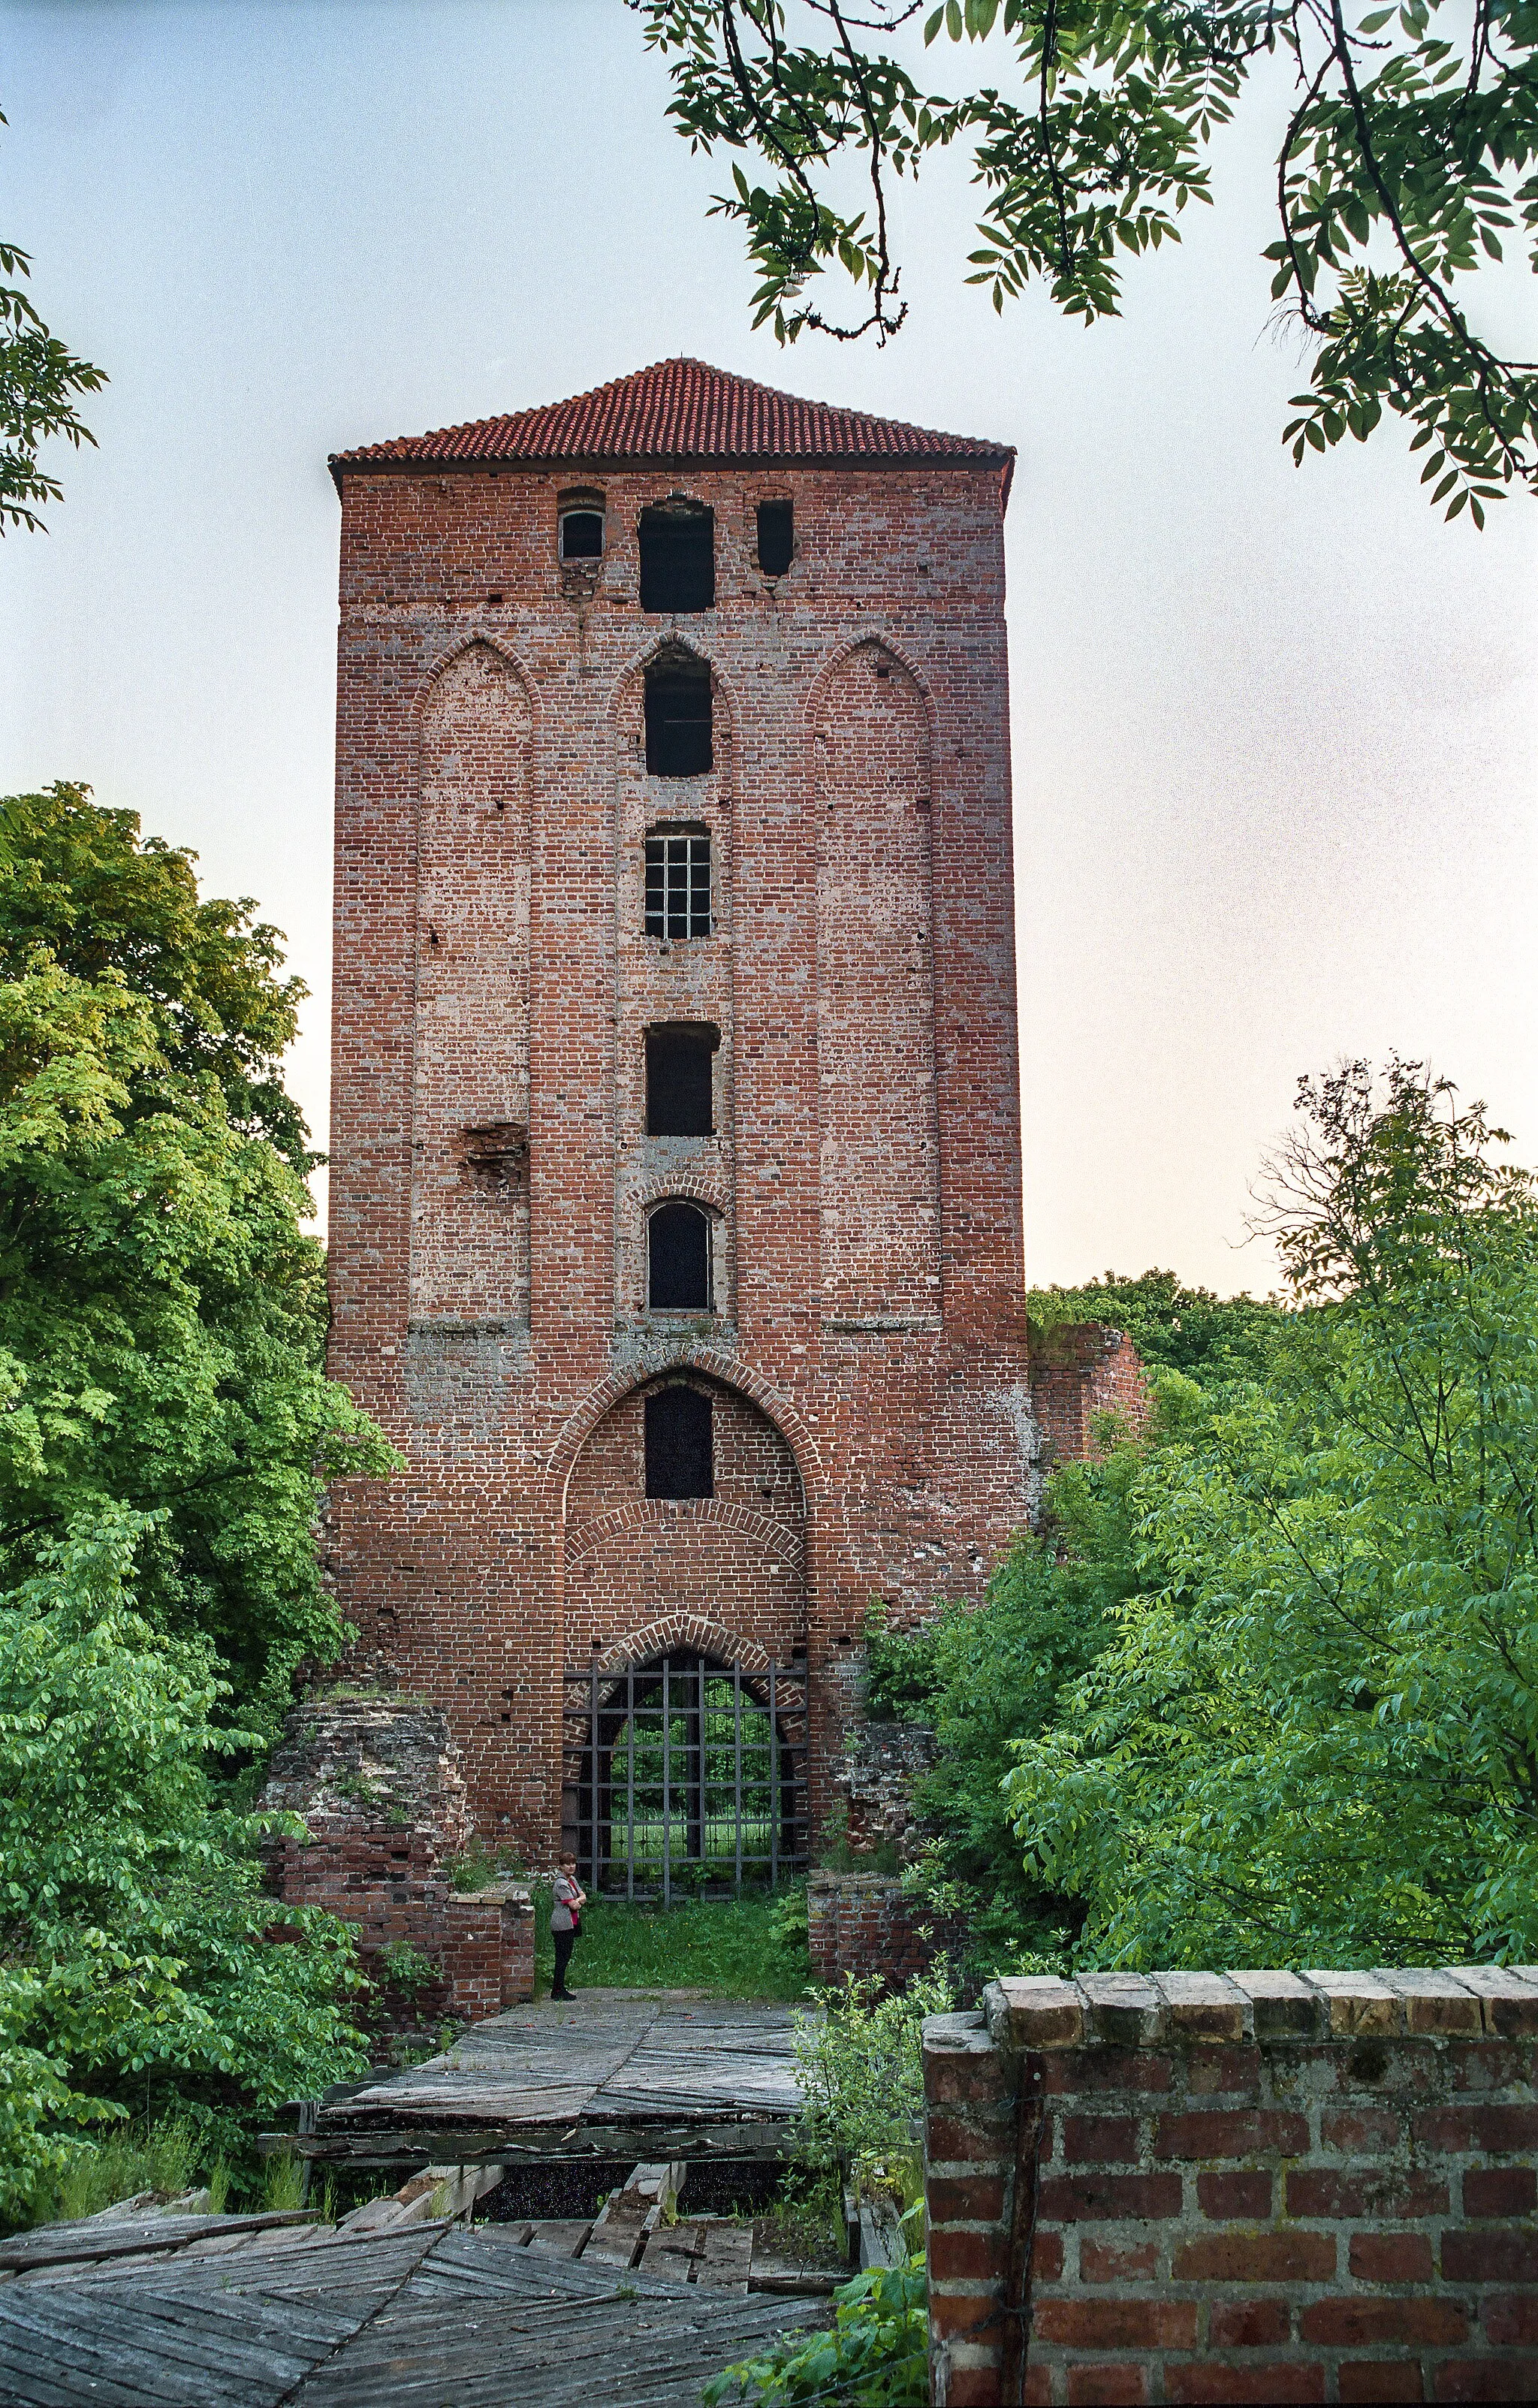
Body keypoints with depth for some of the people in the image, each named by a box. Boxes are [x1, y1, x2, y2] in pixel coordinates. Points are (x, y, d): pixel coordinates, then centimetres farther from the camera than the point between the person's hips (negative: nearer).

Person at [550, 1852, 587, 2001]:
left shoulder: (572, 1880, 15)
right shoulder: (561, 1883, -15)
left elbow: (583, 1897, 10)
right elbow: (573, 1905, -17)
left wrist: (577, 1901, -9)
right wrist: (579, 1901, 3)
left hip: (571, 1923, 9)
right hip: (563, 1924, -9)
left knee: (566, 1956, 11)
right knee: (562, 1957, -7)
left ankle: (560, 1989, 16)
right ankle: (558, 1991, -4)